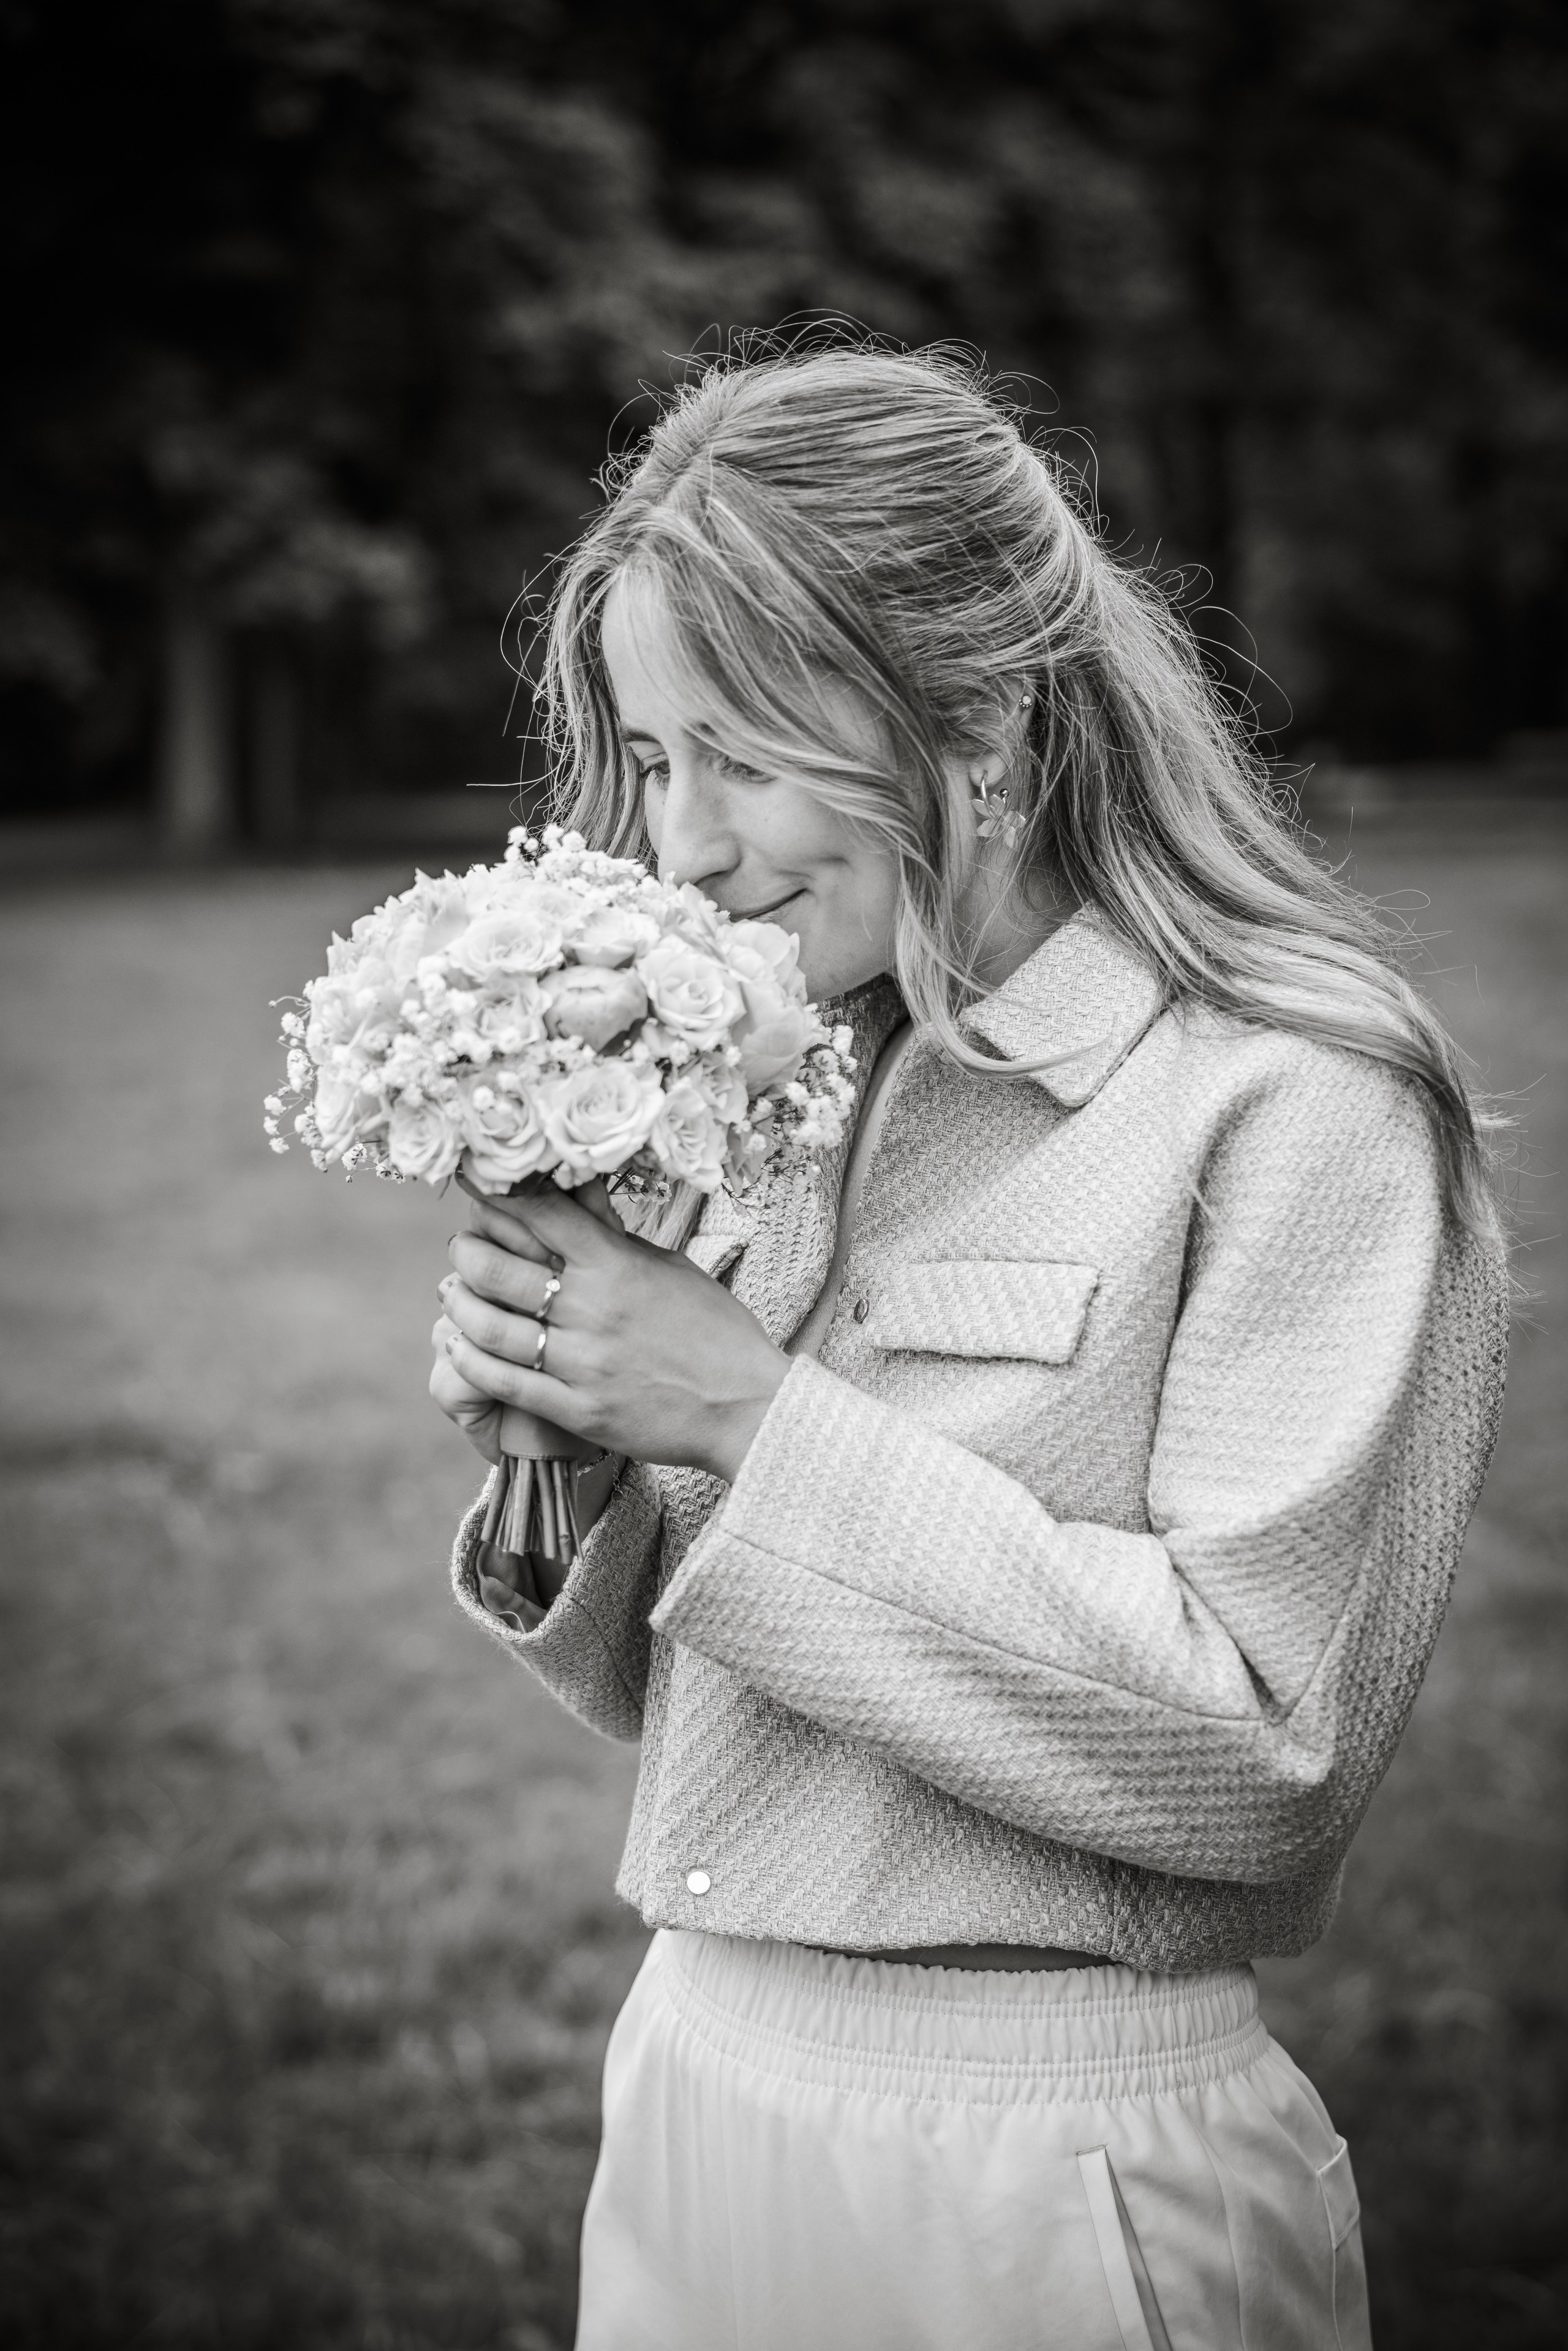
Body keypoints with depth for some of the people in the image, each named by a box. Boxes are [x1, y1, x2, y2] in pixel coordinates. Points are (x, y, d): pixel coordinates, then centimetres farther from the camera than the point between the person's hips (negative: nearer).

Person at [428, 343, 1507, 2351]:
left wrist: (756, 1423, -21)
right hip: (686, 2094, 6)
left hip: (1034, 2172, -6)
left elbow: (1264, 1742, -21)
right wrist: (554, 1453, -9)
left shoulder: (1301, 1112, -14)